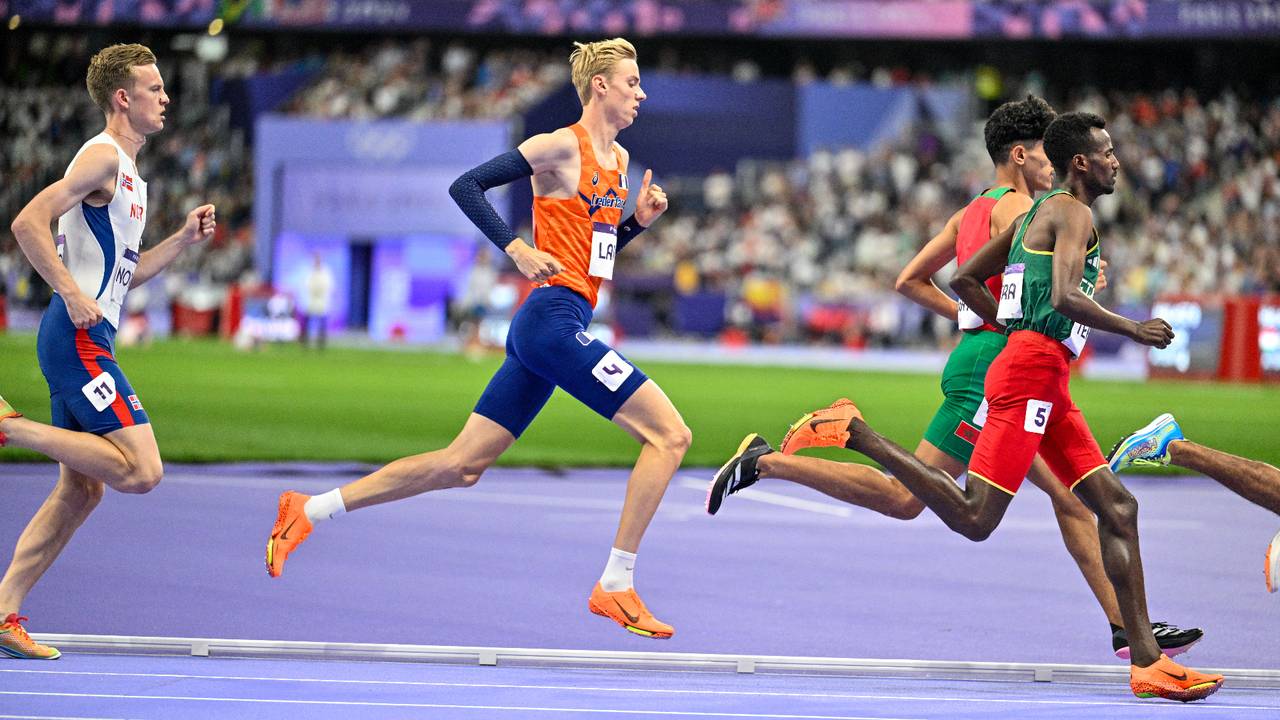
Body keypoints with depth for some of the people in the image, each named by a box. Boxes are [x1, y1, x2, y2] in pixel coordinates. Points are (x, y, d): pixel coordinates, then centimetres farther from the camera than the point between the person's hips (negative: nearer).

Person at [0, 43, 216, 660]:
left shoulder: (129, 175, 22)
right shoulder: (103, 157, -9)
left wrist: (183, 239, 18)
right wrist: (73, 294, -22)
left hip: (87, 342, 10)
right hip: (77, 339, -10)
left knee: (81, 490, 11)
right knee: (142, 470, -17)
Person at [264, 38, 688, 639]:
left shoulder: (618, 159, 18)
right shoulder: (562, 146, -9)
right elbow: (466, 187, -10)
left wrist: (638, 220, 10)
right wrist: (518, 249, -18)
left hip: (547, 332, 9)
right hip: (554, 316, -9)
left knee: (460, 466, 10)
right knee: (670, 435, -12)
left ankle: (310, 510, 14)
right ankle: (615, 587, -12)